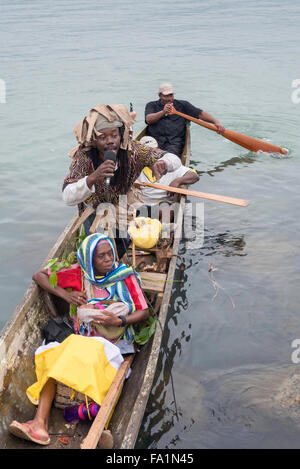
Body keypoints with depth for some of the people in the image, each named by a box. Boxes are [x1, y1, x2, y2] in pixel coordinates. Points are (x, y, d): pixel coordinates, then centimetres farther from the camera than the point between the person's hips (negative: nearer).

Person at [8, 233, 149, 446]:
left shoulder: (125, 275, -1)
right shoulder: (80, 274, 4)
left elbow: (144, 312, -2)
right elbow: (39, 275, 11)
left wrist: (119, 321, -21)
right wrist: (65, 294, -3)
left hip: (114, 342, -3)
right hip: (83, 340, 3)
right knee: (52, 355, -25)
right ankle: (40, 423, -35)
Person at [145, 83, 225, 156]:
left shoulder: (182, 105, 19)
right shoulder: (151, 105, 18)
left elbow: (201, 114, 13)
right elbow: (148, 120, -2)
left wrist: (216, 122, -2)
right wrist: (163, 112, -20)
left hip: (174, 142, 0)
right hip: (154, 140, 1)